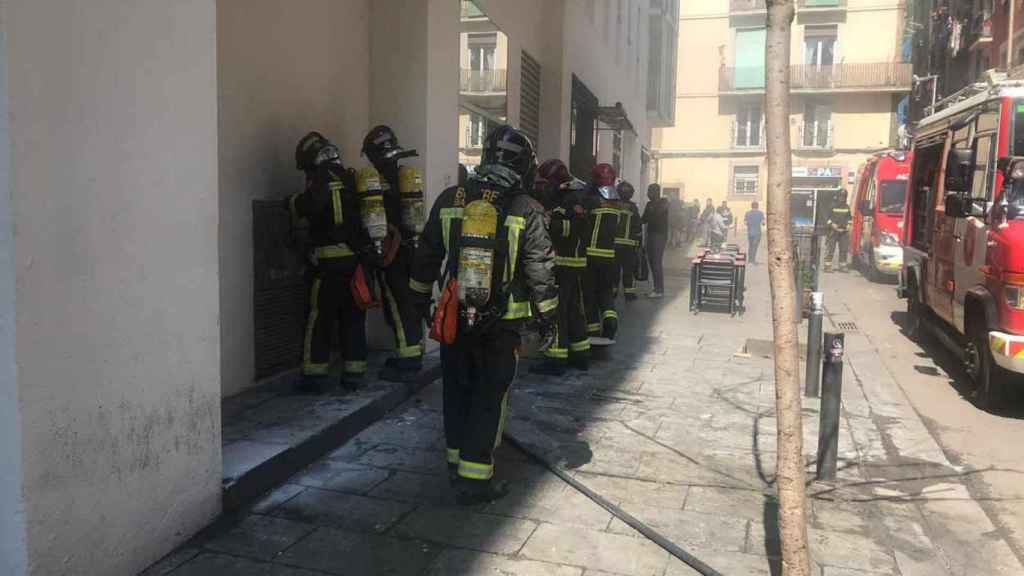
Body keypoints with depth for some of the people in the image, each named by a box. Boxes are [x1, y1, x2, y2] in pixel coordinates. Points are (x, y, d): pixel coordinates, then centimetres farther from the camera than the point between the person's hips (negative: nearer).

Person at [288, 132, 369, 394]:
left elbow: (303, 206, -22)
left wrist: (292, 202, -2)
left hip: (331, 261, -6)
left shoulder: (321, 180, -7)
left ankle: (315, 374, 4)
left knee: (320, 318, 2)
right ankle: (354, 373, 14)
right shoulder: (352, 179, 13)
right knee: (354, 318, 11)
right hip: (358, 257, 6)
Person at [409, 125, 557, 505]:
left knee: (457, 393, 17)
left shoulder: (450, 200, 2)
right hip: (502, 325, -3)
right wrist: (546, 317, 4)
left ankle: (458, 464, 30)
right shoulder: (526, 211, -9)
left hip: (455, 318, 4)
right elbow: (540, 271, -7)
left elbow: (426, 256, 9)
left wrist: (420, 297, 22)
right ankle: (474, 479, 8)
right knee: (488, 399, 5)